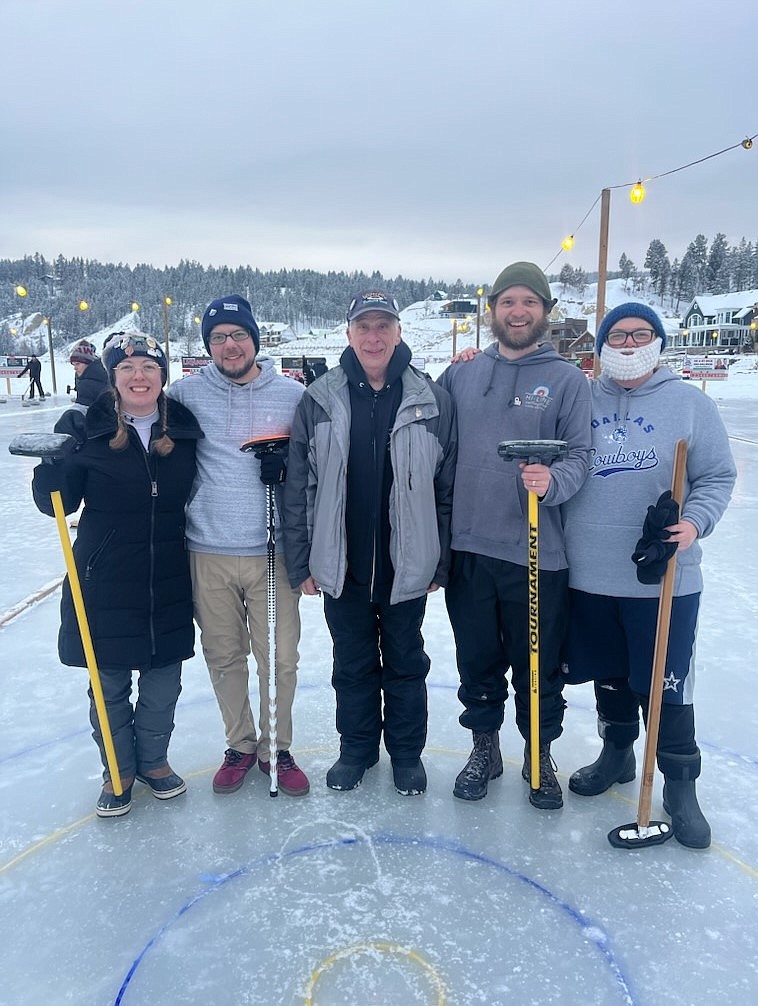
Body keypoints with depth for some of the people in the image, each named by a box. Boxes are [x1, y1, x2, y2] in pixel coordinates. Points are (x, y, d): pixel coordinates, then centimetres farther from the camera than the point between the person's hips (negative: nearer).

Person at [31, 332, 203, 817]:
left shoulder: (185, 426, 0)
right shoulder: (84, 428, -7)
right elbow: (58, 503, -6)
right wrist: (51, 463, -25)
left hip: (169, 583, 2)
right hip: (105, 581, -2)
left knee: (163, 681, 15)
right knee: (109, 684, 12)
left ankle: (153, 759, 39)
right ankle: (119, 771, 34)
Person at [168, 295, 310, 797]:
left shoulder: (293, 394, 2)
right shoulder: (187, 393, 2)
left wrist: (287, 462, -11)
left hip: (273, 552, 0)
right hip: (208, 552, 1)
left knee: (280, 658, 5)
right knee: (224, 656, 12)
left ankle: (277, 748, 28)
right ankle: (240, 745, 33)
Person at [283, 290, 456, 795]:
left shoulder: (433, 401, -5)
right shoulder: (319, 401, -3)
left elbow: (448, 489, -2)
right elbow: (298, 487, -1)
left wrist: (442, 562, -2)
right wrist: (302, 561, -3)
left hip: (406, 565, -1)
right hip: (341, 566, 1)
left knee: (406, 662, 16)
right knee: (352, 664, 17)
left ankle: (408, 752, 35)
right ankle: (356, 749, 36)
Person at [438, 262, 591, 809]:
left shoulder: (568, 379, 0)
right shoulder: (462, 374, 7)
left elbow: (580, 455, -6)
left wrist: (552, 481, -26)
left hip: (537, 553, -2)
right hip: (468, 547, 2)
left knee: (538, 665, 11)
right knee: (477, 657, 15)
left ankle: (540, 756, 33)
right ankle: (485, 747, 37)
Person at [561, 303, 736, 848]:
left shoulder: (691, 404, 0)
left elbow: (718, 477, 0)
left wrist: (694, 521, -16)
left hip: (664, 576, -2)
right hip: (589, 573, 3)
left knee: (665, 684, 5)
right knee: (608, 674, 18)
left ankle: (680, 784, 26)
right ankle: (617, 753, 41)